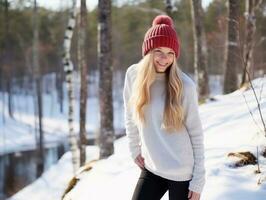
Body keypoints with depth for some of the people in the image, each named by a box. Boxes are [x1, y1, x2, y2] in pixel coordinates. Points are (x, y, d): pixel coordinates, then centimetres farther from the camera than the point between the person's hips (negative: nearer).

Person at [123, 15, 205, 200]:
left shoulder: (185, 86, -13)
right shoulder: (134, 75, -4)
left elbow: (196, 134, -8)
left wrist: (198, 180, -8)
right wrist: (134, 148, 11)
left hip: (183, 173, -3)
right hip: (151, 168, 4)